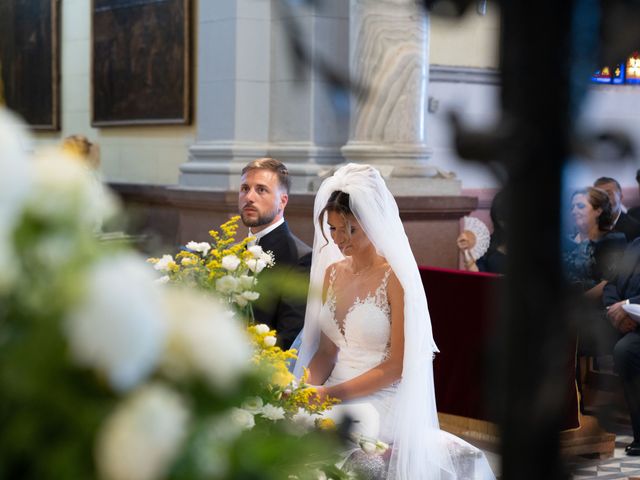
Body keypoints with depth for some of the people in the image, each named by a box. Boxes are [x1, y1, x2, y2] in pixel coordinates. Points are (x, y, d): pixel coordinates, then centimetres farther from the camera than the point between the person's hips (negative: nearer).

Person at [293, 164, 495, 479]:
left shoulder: (395, 278, -9)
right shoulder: (332, 273, 10)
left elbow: (396, 365, -10)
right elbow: (327, 350, 13)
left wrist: (332, 393, -16)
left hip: (382, 403, -6)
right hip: (335, 399, 6)